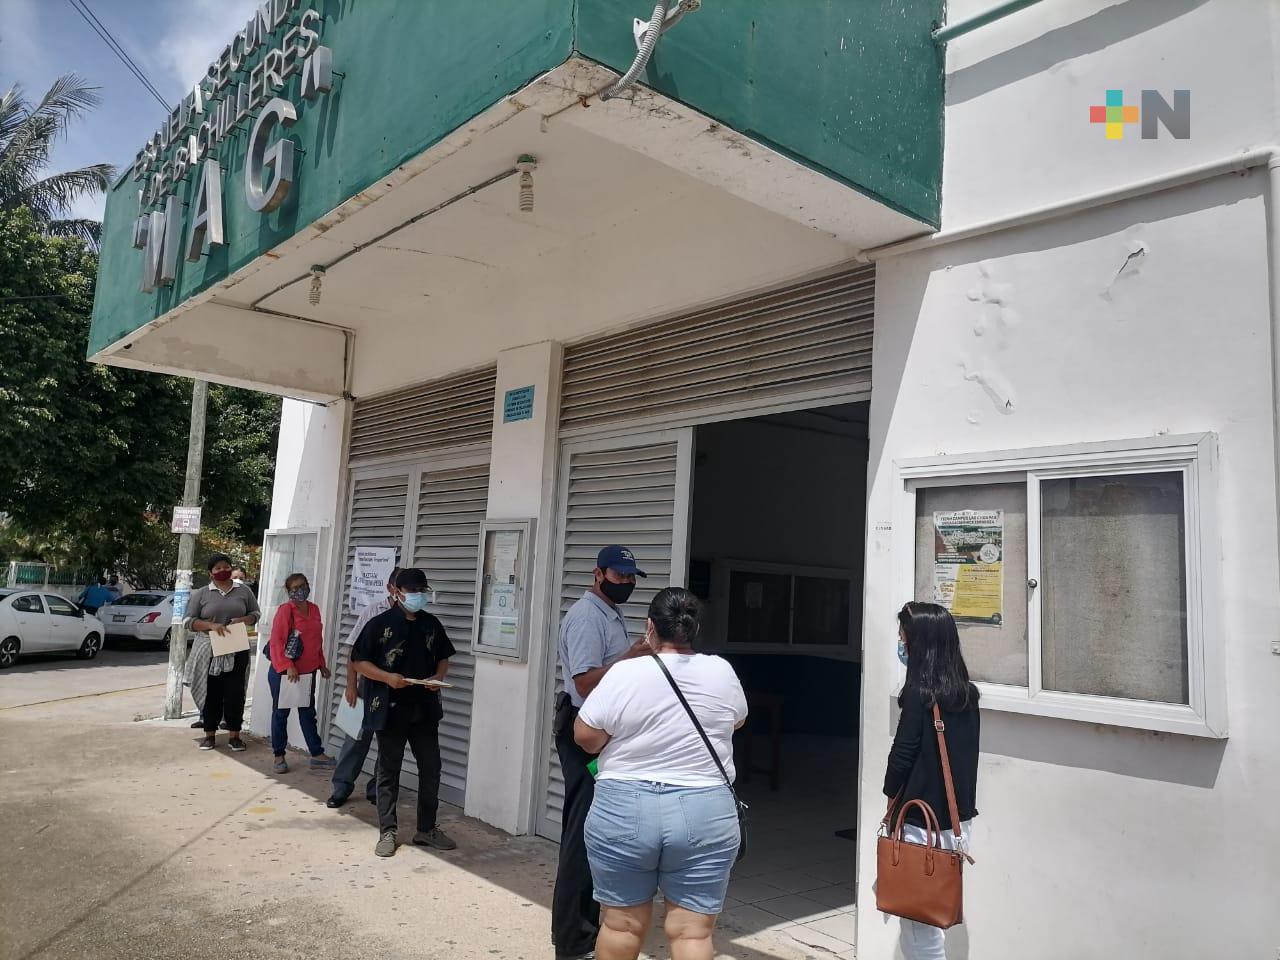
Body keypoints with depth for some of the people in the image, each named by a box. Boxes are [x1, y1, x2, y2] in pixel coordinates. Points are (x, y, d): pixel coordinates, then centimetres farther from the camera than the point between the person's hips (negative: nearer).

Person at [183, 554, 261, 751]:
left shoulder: (244, 591, 9)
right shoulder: (201, 594, 4)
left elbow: (255, 614, 14)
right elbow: (189, 621, 2)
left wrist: (243, 620, -9)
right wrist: (211, 625, -14)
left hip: (236, 653, 1)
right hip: (209, 653, -1)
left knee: (235, 694, 0)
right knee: (211, 694, 4)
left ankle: (234, 735, 9)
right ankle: (209, 734, 16)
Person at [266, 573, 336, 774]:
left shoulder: (314, 609, 7)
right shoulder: (285, 610, -13)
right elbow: (276, 641, -18)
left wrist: (322, 664, 17)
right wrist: (288, 666, -24)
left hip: (308, 672, 6)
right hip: (283, 672, -6)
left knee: (308, 712, 12)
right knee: (281, 713, 7)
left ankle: (317, 754, 17)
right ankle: (279, 757, 17)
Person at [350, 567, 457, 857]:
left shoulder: (432, 624, 7)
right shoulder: (380, 624, -5)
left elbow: (443, 657, 17)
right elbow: (358, 661, -4)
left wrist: (438, 676, -4)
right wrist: (387, 677, -18)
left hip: (425, 709, 4)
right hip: (391, 710, -4)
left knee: (431, 768, 8)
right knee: (389, 771, 6)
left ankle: (427, 829, 22)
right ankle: (387, 832, 18)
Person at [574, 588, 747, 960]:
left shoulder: (624, 674, -10)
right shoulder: (722, 672, -1)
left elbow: (585, 737, -6)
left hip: (624, 811, -1)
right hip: (705, 815, 1)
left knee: (621, 923, 13)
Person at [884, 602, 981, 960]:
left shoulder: (919, 693, -16)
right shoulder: (966, 692, 5)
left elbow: (903, 753, -11)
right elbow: (962, 754, 10)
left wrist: (892, 793, 7)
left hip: (922, 823, -7)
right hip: (958, 820, 7)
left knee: (918, 923, 3)